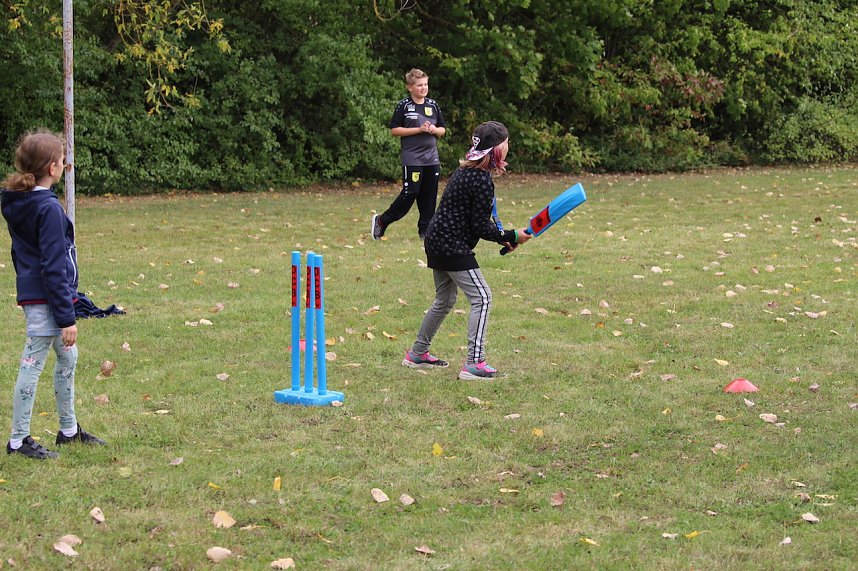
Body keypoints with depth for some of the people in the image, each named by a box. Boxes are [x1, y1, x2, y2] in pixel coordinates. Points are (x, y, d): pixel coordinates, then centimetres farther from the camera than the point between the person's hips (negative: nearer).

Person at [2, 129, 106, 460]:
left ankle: (69, 430, 31)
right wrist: (66, 318, -17)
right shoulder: (48, 208, -21)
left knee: (68, 358, 20)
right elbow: (53, 267, -21)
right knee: (31, 368, -1)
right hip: (45, 301, -10)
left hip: (31, 294, 10)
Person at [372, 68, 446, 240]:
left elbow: (442, 129, 18)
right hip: (412, 159, -5)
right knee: (409, 194, -7)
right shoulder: (403, 106, -3)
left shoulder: (433, 105, 11)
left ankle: (425, 230, 12)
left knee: (429, 195, 4)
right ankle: (381, 221, 6)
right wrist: (419, 130, -13)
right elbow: (394, 130, -6)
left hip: (432, 159, 5)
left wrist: (435, 130, -6)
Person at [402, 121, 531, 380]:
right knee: (481, 297, -7)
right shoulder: (482, 180, -20)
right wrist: (511, 236, -9)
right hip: (453, 247, -10)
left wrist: (501, 236, 12)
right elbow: (481, 227, -18)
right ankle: (474, 363, -10)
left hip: (437, 241, 10)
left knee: (444, 300, 22)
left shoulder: (465, 170, 11)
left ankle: (417, 354, 32)